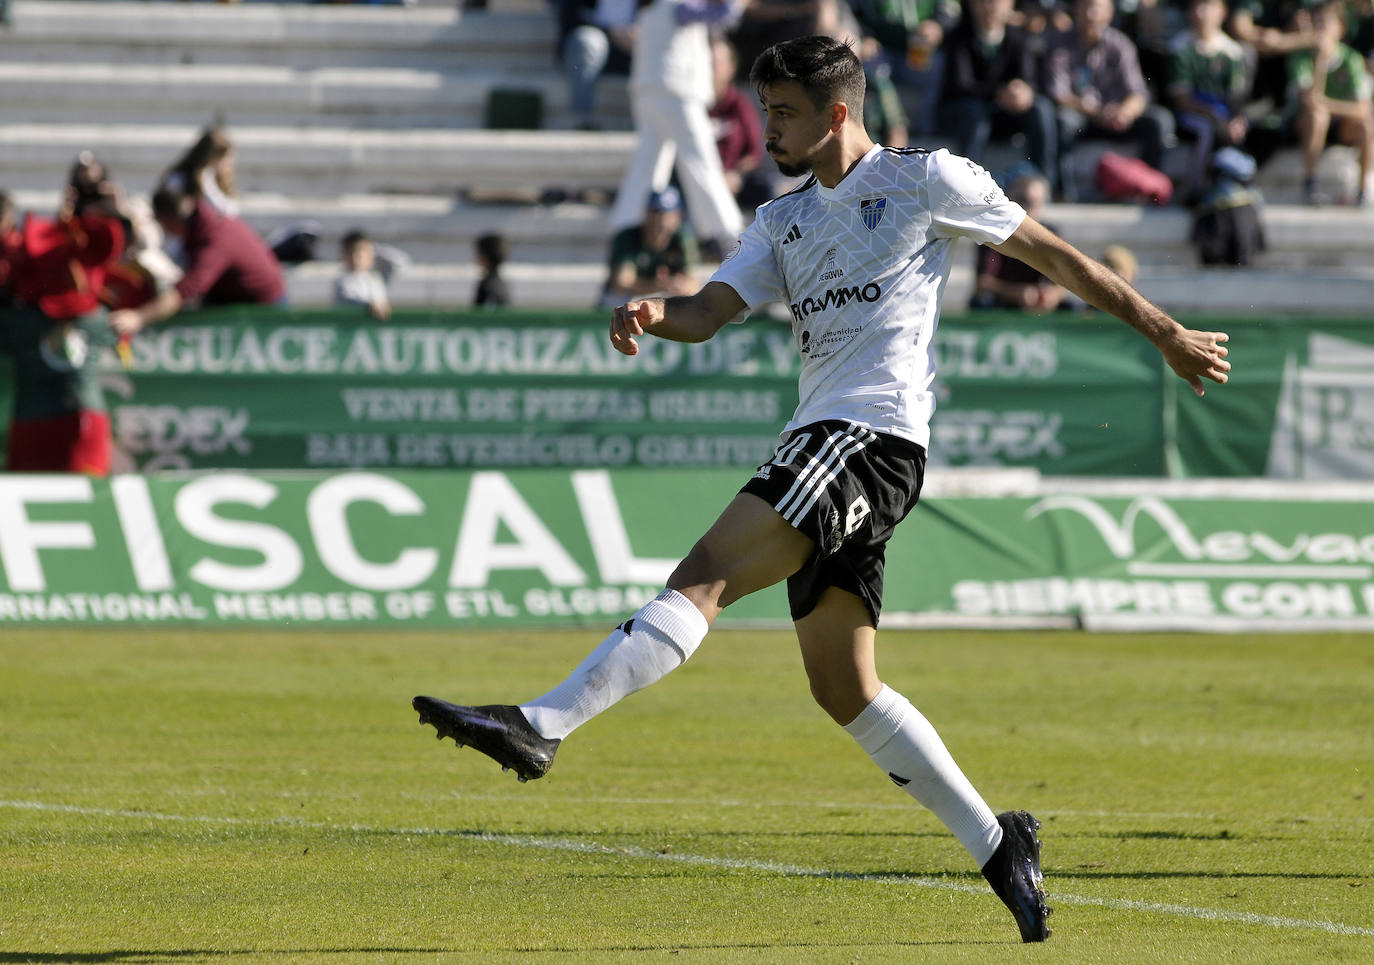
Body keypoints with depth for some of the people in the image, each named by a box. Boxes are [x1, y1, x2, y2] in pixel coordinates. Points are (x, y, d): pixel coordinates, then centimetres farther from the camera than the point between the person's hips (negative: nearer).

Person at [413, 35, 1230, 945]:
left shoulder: (926, 179, 4)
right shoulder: (783, 222, 23)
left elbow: (1054, 254, 9)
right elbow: (709, 311, 12)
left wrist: (1166, 333, 13)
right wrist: (653, 313, -12)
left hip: (875, 434, -9)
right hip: (822, 440, 9)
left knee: (707, 574, -22)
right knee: (844, 688, 7)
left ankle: (544, 725, -35)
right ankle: (996, 843, 15)